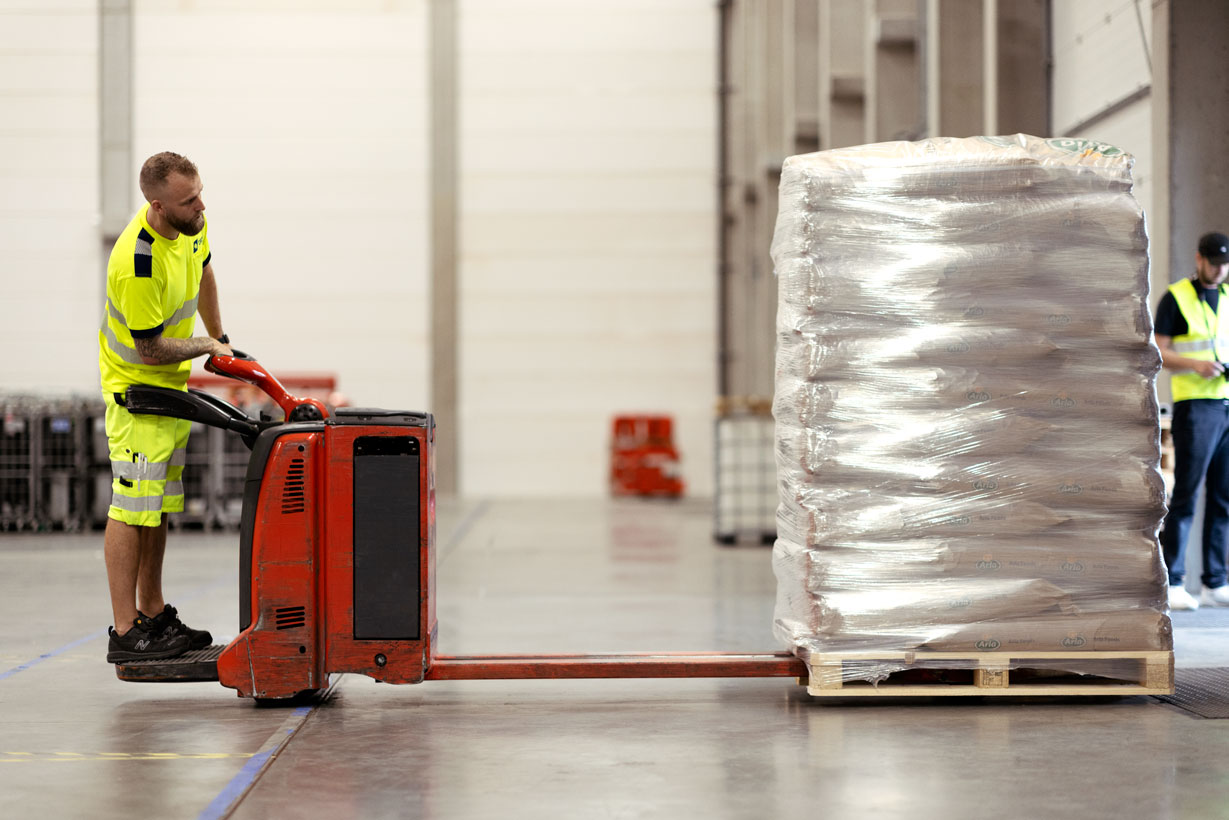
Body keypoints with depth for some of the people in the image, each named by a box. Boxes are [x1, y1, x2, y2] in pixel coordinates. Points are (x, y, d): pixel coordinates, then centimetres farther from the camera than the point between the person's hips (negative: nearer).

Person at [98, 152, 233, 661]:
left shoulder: (191, 224, -6)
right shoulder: (136, 263, -33)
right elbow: (152, 348, -25)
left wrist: (219, 335, 23)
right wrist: (208, 347, -9)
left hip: (173, 382, 9)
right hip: (135, 385, -9)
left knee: (159, 504, 14)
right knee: (132, 507, -8)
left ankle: (153, 614, 23)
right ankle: (125, 633, -5)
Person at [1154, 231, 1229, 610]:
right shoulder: (1176, 297, 0)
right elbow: (1159, 352, -3)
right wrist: (1195, 364, -19)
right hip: (1195, 405, -6)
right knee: (1186, 494, -8)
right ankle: (1172, 583, -7)